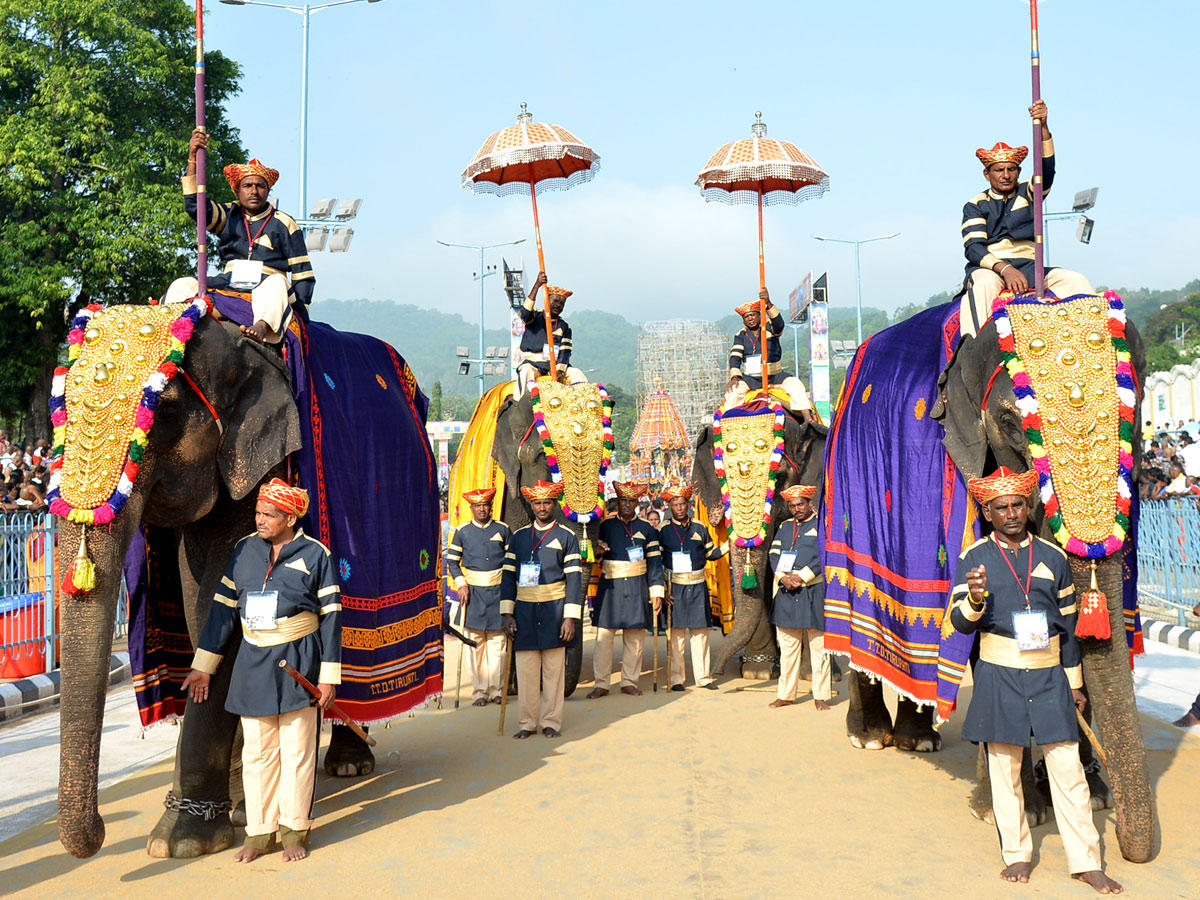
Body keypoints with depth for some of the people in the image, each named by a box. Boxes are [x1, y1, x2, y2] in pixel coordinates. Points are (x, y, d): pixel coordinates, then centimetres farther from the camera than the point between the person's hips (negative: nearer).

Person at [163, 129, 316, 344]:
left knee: (276, 283, -38)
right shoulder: (229, 216, 18)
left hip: (264, 286, -4)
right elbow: (195, 205, 0)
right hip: (228, 284, 4)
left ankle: (263, 326, -63)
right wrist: (193, 158, -10)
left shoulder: (284, 223, 9)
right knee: (182, 286, -15)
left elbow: (303, 272, 6)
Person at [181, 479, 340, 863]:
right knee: (256, 751, 8)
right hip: (252, 665, 4)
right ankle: (259, 831, 19)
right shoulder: (245, 550, 6)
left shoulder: (315, 554, -4)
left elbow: (331, 616, -3)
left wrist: (328, 676, -6)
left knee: (296, 751, 3)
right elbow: (223, 607, 9)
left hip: (296, 664, -3)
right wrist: (203, 665, 7)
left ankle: (295, 830, 16)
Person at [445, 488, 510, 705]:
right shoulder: (462, 532, 5)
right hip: (473, 591, 0)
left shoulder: (502, 529, 5)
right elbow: (452, 561, 8)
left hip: (498, 591, 0)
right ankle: (479, 691, 6)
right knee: (476, 642, 1)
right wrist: (461, 584, -4)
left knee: (497, 641, 1)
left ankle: (497, 689, 8)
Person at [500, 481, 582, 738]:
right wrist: (507, 614, 1)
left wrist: (570, 617, -8)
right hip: (525, 613, 2)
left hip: (553, 611, -2)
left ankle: (551, 722, 13)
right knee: (526, 670, 3)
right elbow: (508, 575, 8)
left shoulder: (567, 537, 4)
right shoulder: (518, 536, 10)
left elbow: (574, 579, -1)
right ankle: (528, 723, 13)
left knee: (554, 669, 3)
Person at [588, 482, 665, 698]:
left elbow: (654, 561, 7)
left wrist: (657, 591, 1)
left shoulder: (646, 528, 9)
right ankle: (601, 684, 3)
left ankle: (629, 682, 14)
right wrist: (597, 550, -13)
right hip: (610, 588, -1)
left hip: (637, 588, 1)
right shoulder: (605, 525, 7)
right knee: (604, 636, -4)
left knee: (635, 638, 4)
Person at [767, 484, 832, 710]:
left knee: (818, 645, -1)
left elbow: (824, 556, -8)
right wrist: (783, 578, -7)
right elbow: (773, 554, 10)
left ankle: (821, 696, 6)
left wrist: (801, 577, -14)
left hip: (814, 593, -4)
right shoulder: (785, 527, 16)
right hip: (786, 594, 4)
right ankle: (785, 694, 14)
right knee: (787, 646, 7)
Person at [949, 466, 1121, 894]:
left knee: (1067, 769, 0)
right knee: (1004, 769, 6)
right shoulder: (975, 558, 0)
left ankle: (1085, 861, 9)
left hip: (1049, 676, 1)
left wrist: (1074, 681, 14)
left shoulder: (1053, 557, 7)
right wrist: (975, 599, -26)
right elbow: (960, 622, -4)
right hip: (999, 677, -1)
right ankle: (1017, 854, 20)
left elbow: (1068, 622, 13)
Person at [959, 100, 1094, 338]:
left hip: (1027, 267, 4)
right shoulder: (976, 205, 7)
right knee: (986, 284, -38)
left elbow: (1046, 170, -4)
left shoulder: (1027, 193, 16)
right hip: (988, 268, -4)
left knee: (1075, 281, -15)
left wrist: (1043, 127, -20)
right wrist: (1005, 269, -24)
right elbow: (972, 247, -6)